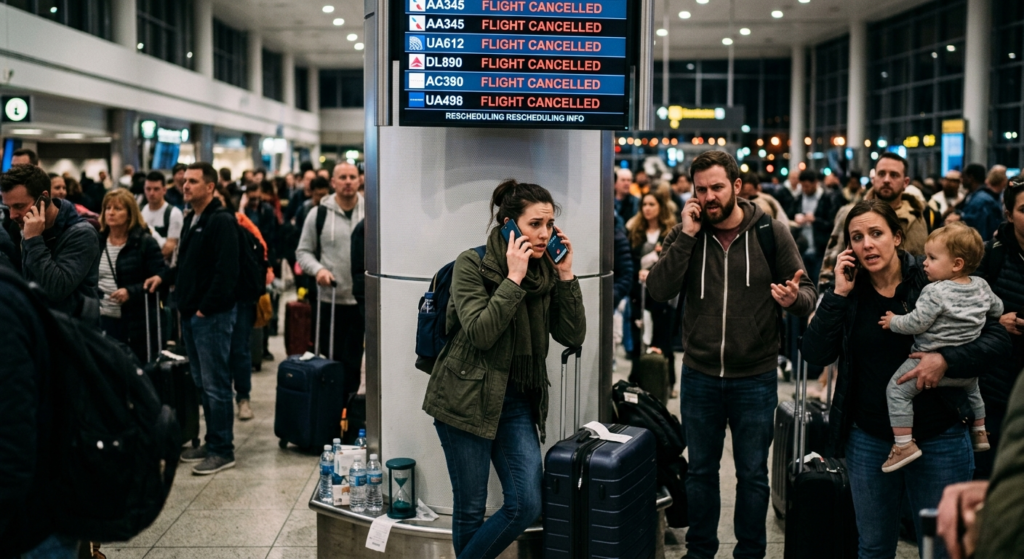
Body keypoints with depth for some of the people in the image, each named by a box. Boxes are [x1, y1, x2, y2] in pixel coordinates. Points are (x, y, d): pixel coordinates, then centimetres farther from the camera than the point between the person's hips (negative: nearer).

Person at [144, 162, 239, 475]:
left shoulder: (221, 221, -14)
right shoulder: (191, 220, 16)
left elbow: (226, 271, -20)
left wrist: (205, 308, -19)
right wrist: (165, 278, 8)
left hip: (212, 316, -9)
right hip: (191, 314, 9)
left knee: (215, 384, -4)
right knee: (202, 382, 15)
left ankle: (223, 450, 4)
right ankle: (211, 443, 24)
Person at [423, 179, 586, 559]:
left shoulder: (547, 270, 4)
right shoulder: (472, 264, -10)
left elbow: (572, 337, -1)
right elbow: (480, 333, -21)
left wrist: (566, 276, -8)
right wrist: (513, 278, -22)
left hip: (518, 399, 5)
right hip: (467, 398, -5)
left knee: (527, 505, -2)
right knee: (471, 510, 4)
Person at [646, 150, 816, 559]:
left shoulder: (771, 233, -6)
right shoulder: (684, 234, -1)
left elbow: (808, 293, -3)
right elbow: (659, 291, -13)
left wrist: (794, 298, -27)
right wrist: (687, 235, -19)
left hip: (755, 378, -2)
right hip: (699, 376, 2)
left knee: (752, 474, 11)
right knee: (701, 470, 17)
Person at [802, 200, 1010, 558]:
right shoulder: (849, 292, 0)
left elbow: (998, 339, -9)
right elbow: (816, 355, -10)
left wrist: (946, 360, -25)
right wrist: (838, 294, -15)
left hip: (938, 440, -2)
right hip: (868, 439, 3)